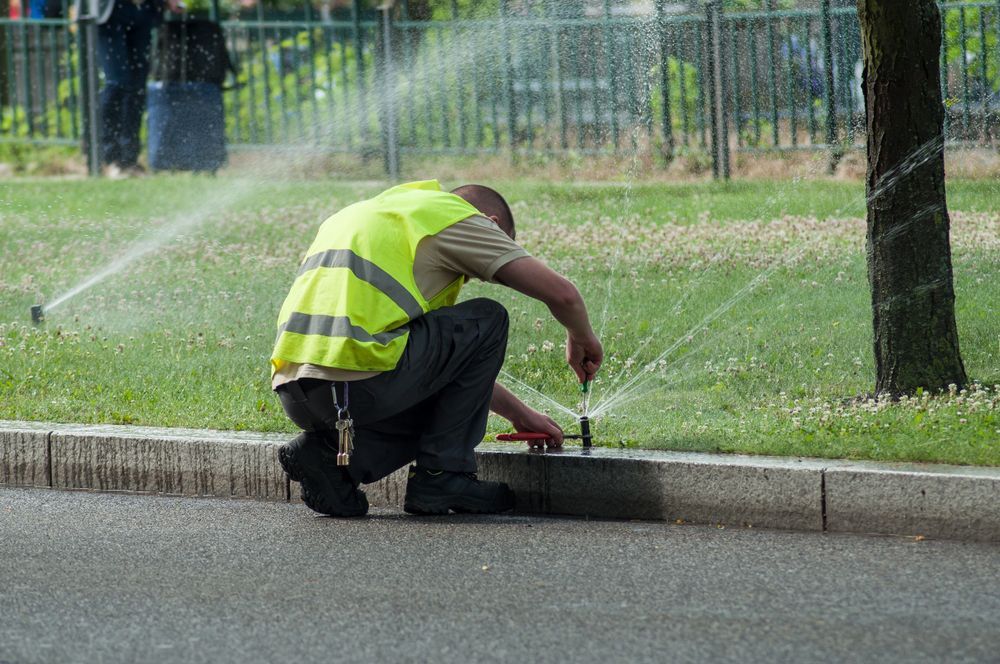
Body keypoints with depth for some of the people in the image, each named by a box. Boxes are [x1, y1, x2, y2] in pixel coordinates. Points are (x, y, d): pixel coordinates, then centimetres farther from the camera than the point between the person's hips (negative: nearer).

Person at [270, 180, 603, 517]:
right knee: (488, 321, 14)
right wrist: (581, 339, 28)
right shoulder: (457, 216, 10)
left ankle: (327, 451, 9)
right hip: (359, 382, -8)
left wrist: (519, 413, 42)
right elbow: (561, 293, 6)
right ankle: (442, 474, 11)